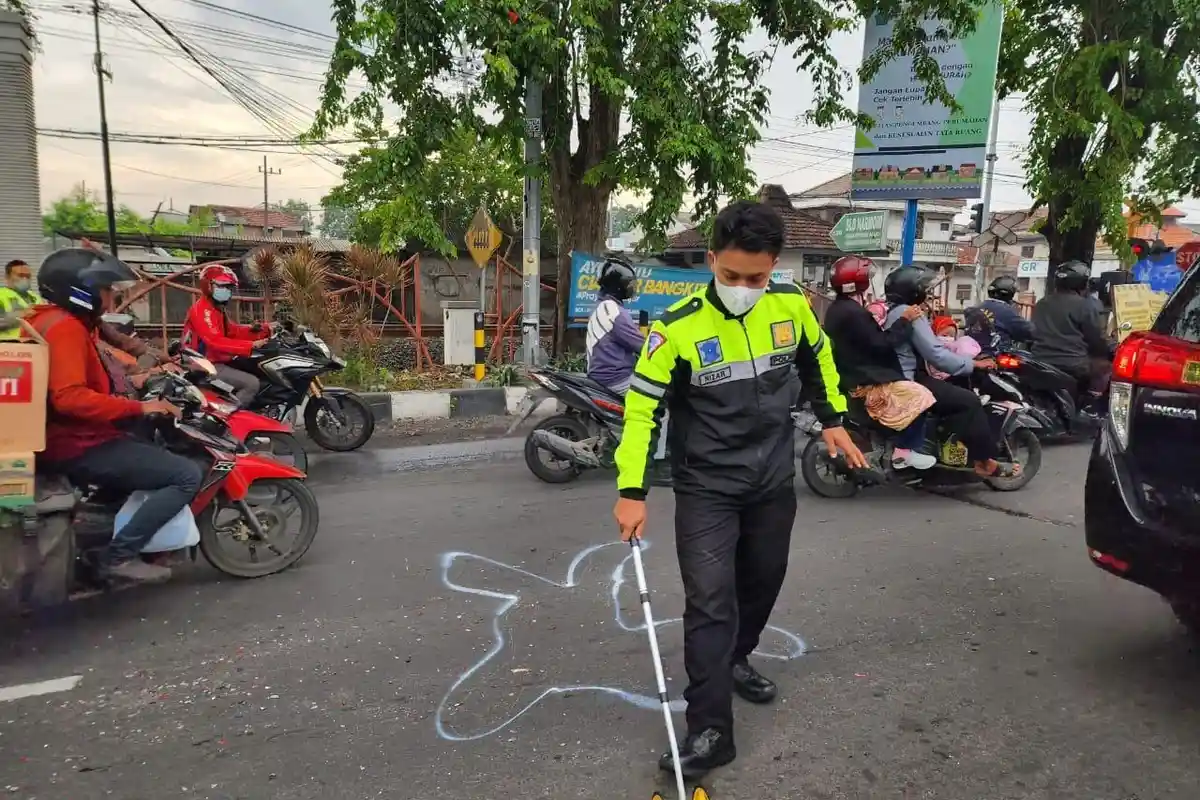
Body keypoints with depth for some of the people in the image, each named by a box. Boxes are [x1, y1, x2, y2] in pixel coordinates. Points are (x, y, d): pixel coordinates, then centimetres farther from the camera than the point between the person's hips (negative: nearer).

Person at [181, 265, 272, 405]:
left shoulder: (217, 309, 19)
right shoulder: (202, 309, -16)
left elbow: (234, 331, 10)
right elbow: (215, 341, -29)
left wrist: (265, 330, -3)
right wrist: (251, 345, -34)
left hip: (215, 362, 11)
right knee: (252, 383, -23)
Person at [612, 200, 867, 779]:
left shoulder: (792, 305, -7)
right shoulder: (678, 327, -20)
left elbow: (817, 358, 14)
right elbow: (643, 407, -17)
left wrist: (833, 420, 17)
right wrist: (631, 492, -20)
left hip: (774, 480, 5)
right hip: (705, 487, -4)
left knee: (763, 580, 20)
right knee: (710, 601, -9)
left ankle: (734, 660, 46)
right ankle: (710, 731, 2)